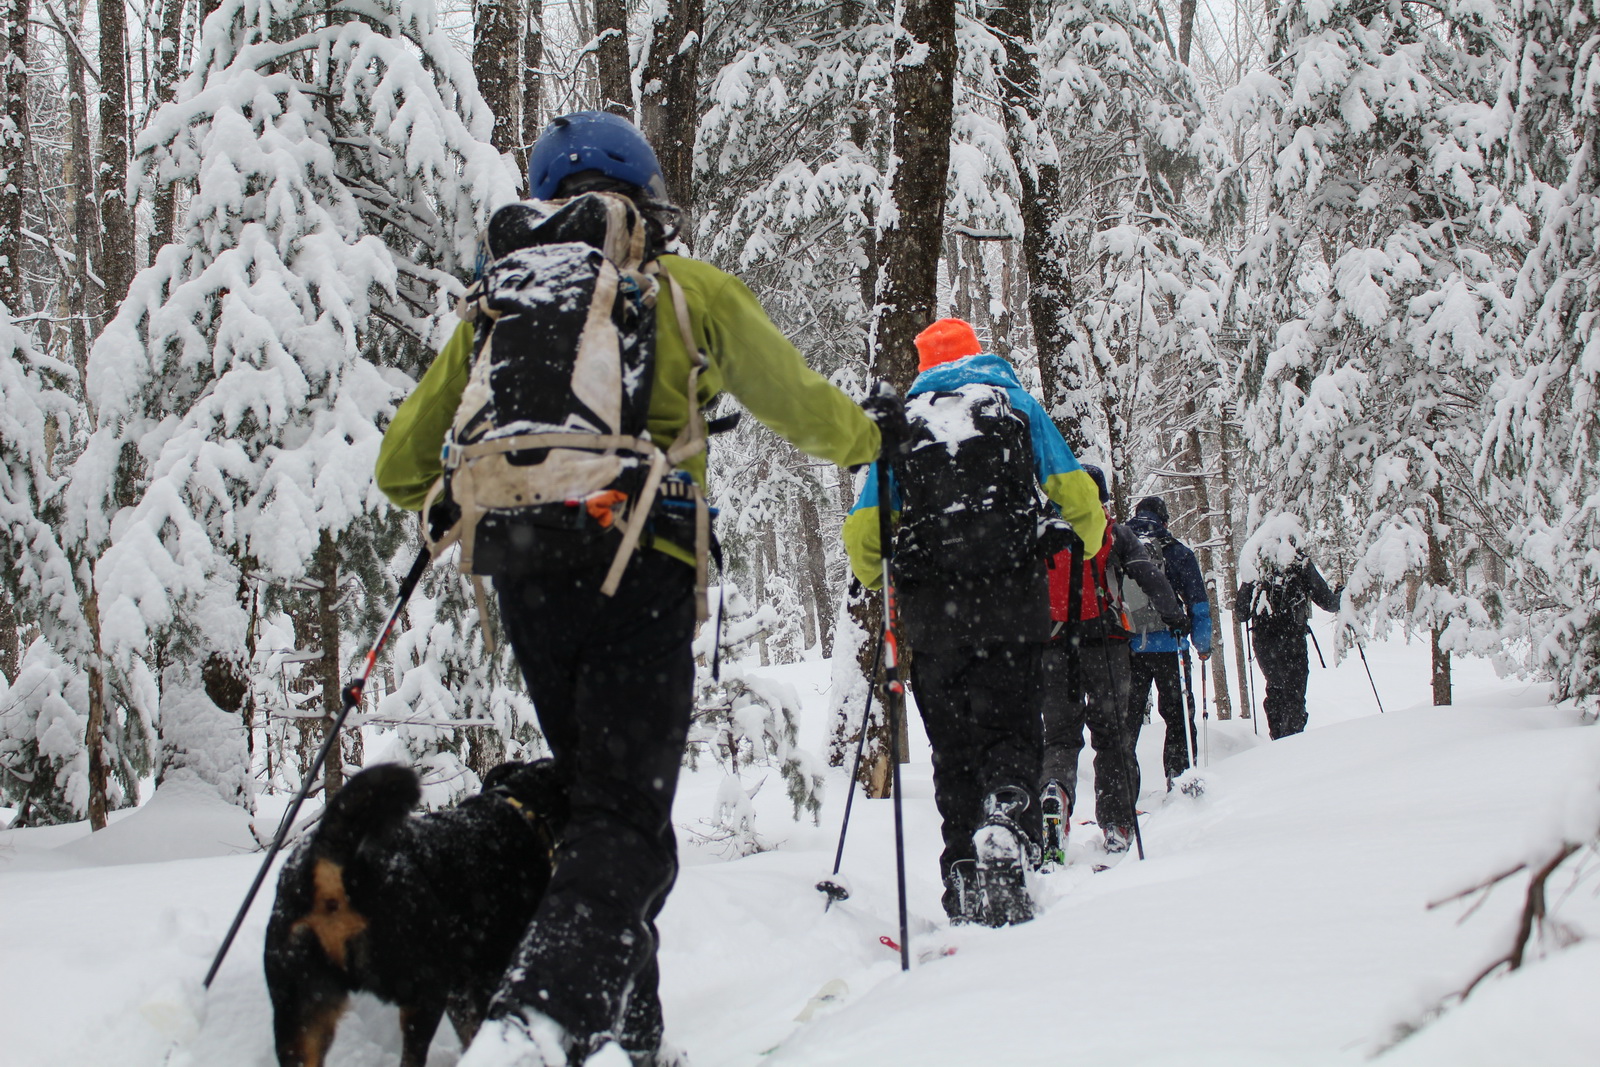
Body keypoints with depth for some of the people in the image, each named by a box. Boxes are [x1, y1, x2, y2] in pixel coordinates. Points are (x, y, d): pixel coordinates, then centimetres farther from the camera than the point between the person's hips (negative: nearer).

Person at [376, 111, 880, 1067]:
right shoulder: (691, 291, 5)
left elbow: (404, 463, 17)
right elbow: (802, 405, 12)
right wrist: (867, 441, 33)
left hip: (526, 583, 4)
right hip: (640, 576, -4)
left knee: (599, 798, 19)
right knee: (625, 819, -7)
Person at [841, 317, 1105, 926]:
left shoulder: (901, 421, 13)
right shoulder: (1015, 403, 13)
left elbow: (863, 529, 6)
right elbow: (1076, 493, 6)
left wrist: (873, 580, 27)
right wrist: (1092, 540, 27)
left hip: (931, 615, 1)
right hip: (1011, 607, -1)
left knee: (953, 746, 10)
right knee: (1009, 734, 2)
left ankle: (964, 878, 5)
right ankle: (1003, 842, -24)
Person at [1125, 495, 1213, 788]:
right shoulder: (1178, 552, 2)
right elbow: (1198, 602, 2)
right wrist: (1203, 644, 10)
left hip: (1126, 647, 2)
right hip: (1168, 647, -2)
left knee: (1128, 715, 8)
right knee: (1177, 713, 6)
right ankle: (1178, 774, 0)